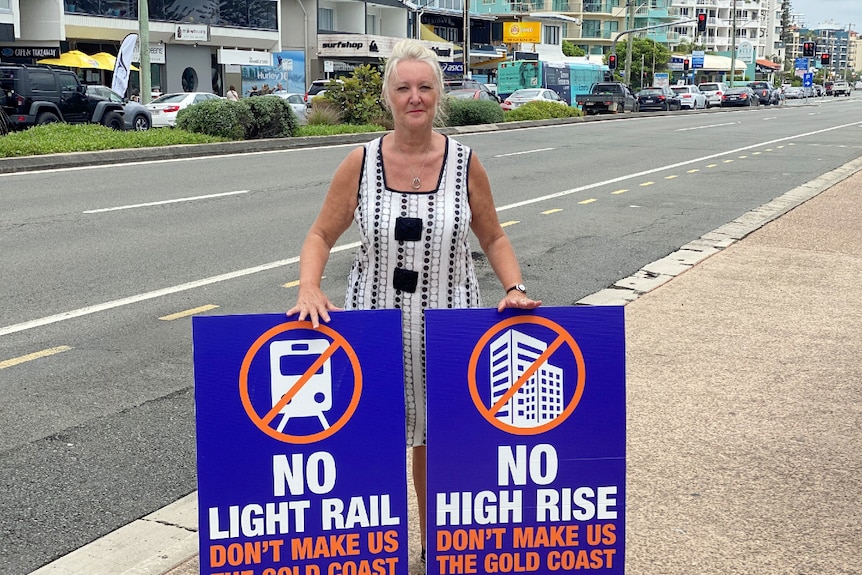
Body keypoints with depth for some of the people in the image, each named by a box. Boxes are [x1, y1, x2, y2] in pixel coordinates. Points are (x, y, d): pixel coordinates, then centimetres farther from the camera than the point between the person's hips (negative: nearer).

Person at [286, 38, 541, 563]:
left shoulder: (464, 163, -3)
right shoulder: (361, 163, -3)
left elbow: (493, 237, 6)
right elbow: (322, 235, 2)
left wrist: (515, 289, -10)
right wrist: (309, 288, -16)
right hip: (377, 317, 0)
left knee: (437, 437, 10)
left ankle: (437, 542, 30)